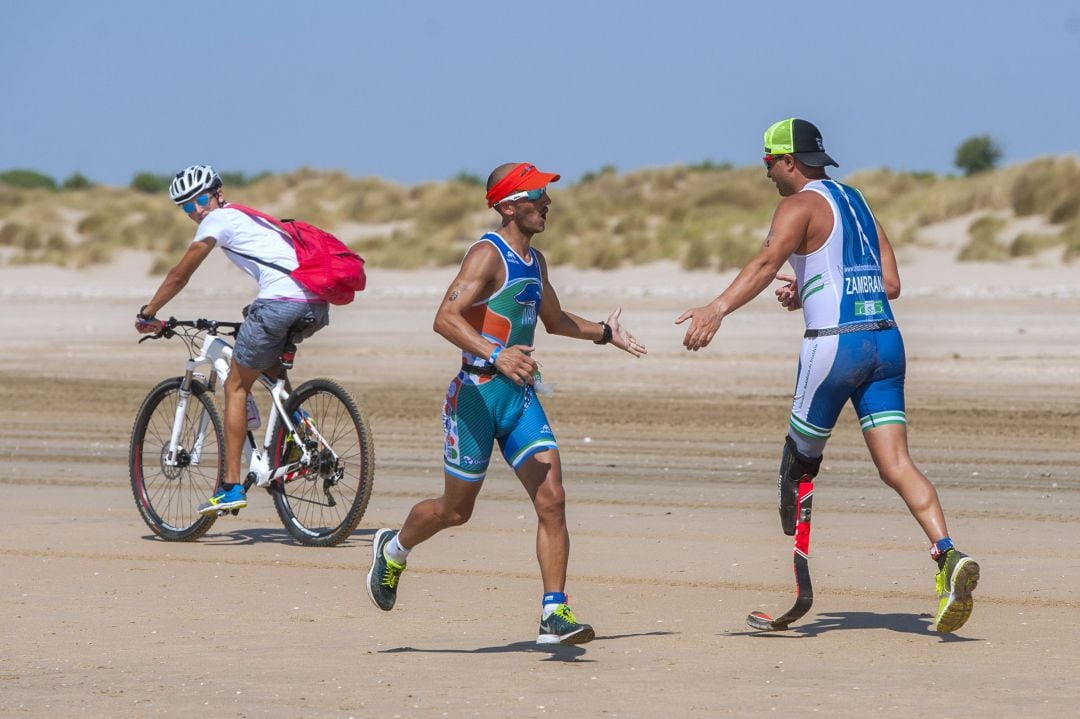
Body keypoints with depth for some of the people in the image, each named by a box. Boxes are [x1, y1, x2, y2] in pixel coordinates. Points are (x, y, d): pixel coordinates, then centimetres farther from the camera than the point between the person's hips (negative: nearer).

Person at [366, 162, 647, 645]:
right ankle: (393, 549, 38)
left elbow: (553, 319, 34)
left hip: (521, 395, 7)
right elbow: (446, 318, -27)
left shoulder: (535, 261, 13)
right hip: (477, 393, -7)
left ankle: (554, 615, -10)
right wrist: (495, 355, -38)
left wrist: (603, 332, 28)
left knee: (551, 498, -10)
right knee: (456, 510, 8)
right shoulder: (488, 255, -14)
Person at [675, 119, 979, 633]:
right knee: (895, 465, -2)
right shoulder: (857, 203, 20)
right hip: (885, 340, 7)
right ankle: (948, 554, -25)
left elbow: (767, 262, -23)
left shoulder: (800, 205, -3)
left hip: (834, 343, -6)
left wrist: (718, 309, -36)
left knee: (798, 466, 10)